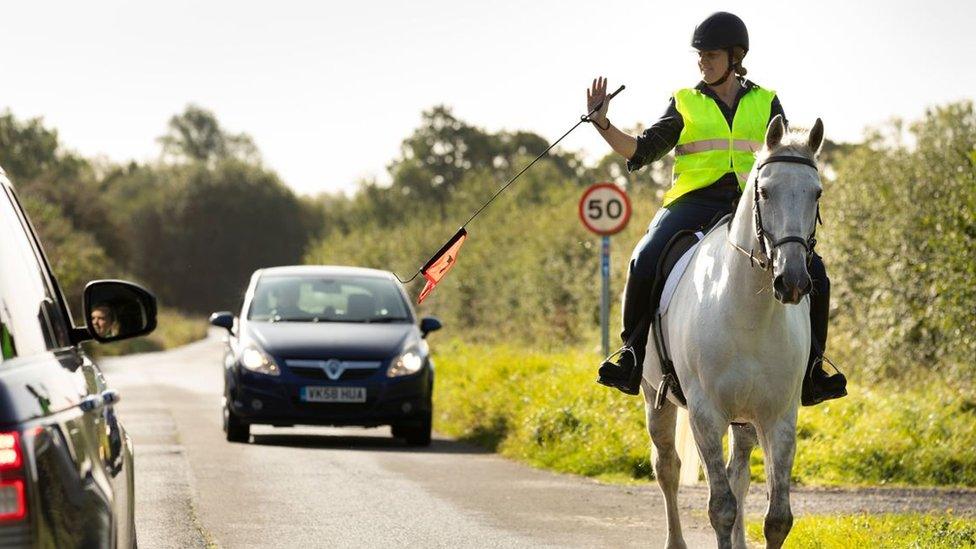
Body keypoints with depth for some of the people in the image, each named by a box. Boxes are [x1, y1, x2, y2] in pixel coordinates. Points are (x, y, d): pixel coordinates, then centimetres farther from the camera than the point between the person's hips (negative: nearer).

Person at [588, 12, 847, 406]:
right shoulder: (685, 104, 11)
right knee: (645, 262, -29)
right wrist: (603, 125, -5)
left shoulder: (765, 103, 14)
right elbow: (641, 152, 9)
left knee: (811, 271, -17)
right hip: (694, 206, -1)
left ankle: (810, 373, -3)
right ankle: (632, 355, -12)